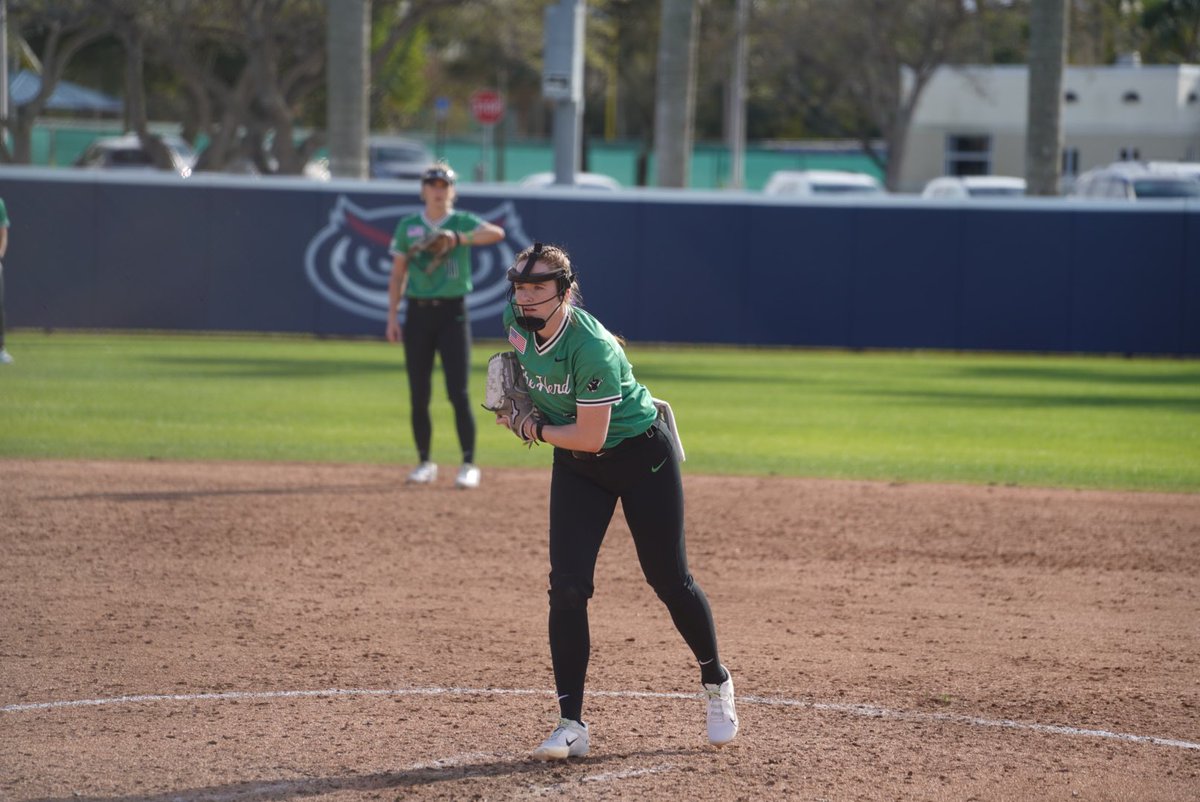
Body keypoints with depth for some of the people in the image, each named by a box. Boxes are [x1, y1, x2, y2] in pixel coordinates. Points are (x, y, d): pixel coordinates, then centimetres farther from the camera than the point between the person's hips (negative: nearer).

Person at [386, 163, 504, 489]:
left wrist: (458, 239, -34)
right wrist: (392, 317, 3)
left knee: (458, 393, -8)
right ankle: (425, 462, 15)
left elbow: (497, 232, -21)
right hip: (418, 312, 3)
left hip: (452, 312, -3)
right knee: (419, 395, 3)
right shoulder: (408, 226, 8)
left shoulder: (463, 223, 0)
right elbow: (398, 275, 10)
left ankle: (469, 464, -3)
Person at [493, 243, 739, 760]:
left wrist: (533, 430, -17)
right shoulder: (517, 321, -10)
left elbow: (590, 437, -30)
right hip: (576, 466, 6)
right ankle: (571, 724, -3)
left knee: (669, 580, 4)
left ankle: (716, 684, 30)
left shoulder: (591, 348, -33)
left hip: (642, 455, -6)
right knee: (567, 587, -7)